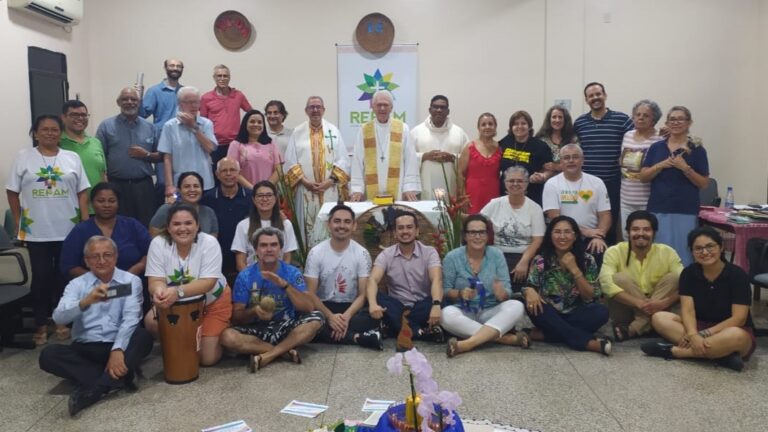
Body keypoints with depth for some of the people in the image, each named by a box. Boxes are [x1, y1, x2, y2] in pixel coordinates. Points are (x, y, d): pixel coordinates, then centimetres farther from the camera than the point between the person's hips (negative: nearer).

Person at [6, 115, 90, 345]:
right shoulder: (23, 157, 3)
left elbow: (82, 192, 6)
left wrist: (86, 222, -1)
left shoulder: (72, 158, 7)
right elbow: (12, 192, 5)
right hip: (36, 232, -1)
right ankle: (41, 325, 14)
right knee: (41, 277, 2)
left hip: (69, 230, 1)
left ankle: (62, 321, 21)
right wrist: (18, 222, 2)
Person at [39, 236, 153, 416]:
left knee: (144, 337, -30)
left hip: (119, 345, -1)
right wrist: (87, 301, -30)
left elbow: (131, 319, -11)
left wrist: (118, 350, -27)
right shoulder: (76, 284, 6)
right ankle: (119, 378, -27)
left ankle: (93, 389, -33)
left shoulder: (131, 281, 3)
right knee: (48, 354, -24)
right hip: (85, 349, 2)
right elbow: (58, 318, -11)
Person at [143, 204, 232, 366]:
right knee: (151, 322, -26)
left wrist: (178, 291, -48)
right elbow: (156, 281, -21)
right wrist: (159, 292, -47)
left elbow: (207, 283, -29)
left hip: (213, 302, -2)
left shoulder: (209, 243, -22)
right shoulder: (158, 243, -15)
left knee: (207, 358, -9)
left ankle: (215, 337, 28)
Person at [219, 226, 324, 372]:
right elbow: (236, 317, -4)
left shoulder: (292, 273, -4)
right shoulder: (245, 276, -3)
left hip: (285, 329, 1)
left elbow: (308, 307, -16)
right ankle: (285, 351, -20)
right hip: (256, 331, 0)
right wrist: (254, 311, -25)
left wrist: (285, 285, -26)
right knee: (227, 336, -30)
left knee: (316, 318, -26)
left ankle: (267, 356, -25)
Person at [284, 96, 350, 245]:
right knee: (308, 223, 1)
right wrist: (305, 182, -9)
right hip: (305, 189, 0)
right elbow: (290, 161, 2)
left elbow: (343, 160, 1)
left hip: (330, 189, 0)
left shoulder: (333, 130, 6)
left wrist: (330, 181, -10)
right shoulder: (297, 132, 7)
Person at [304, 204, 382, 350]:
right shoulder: (316, 252, -5)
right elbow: (311, 293, -8)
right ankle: (358, 337, -31)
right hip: (324, 307, 0)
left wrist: (346, 316, -26)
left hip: (350, 308, 0)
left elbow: (363, 294, -7)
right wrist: (330, 316, -25)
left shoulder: (362, 253, -4)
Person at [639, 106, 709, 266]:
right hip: (657, 209, 2)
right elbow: (643, 177, 6)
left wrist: (685, 167, -13)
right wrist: (661, 165, -9)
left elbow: (704, 183, 0)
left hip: (685, 211, -2)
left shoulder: (697, 150, 2)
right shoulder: (656, 147, 9)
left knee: (682, 253, -2)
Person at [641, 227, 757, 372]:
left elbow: (739, 319, -18)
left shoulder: (737, 275, -14)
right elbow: (688, 310, -13)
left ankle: (672, 350, -30)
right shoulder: (689, 273, -4)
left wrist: (704, 334, -25)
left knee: (736, 336, -40)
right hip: (699, 327, 4)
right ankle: (721, 353, -30)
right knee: (659, 318, -19)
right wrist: (694, 336, -33)